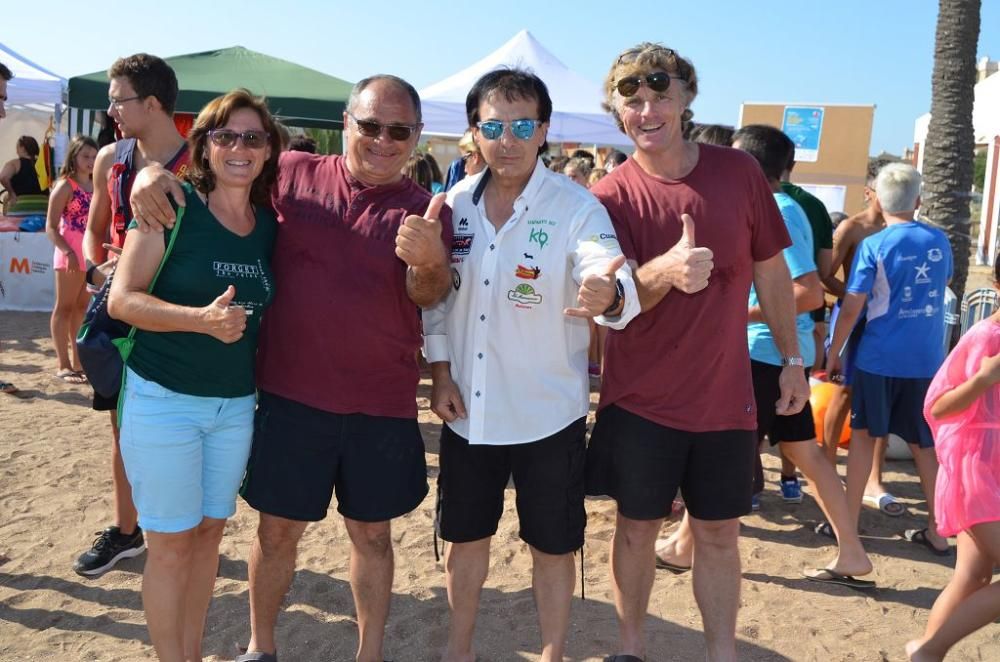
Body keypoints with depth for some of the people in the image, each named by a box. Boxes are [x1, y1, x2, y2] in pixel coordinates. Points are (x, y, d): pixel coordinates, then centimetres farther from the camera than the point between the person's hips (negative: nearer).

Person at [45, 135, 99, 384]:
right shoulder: (65, 186, -6)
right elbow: (51, 227, -10)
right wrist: (67, 252, -22)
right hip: (71, 253, -6)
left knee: (82, 307, 12)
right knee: (65, 307, 1)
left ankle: (78, 361, 21)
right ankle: (64, 365, 4)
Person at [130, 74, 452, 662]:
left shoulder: (425, 212, -3)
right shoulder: (293, 174, 0)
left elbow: (430, 294, -15)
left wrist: (430, 260, -39)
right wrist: (156, 171, -12)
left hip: (382, 406, 0)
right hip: (290, 394, 0)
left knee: (372, 532, 13)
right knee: (278, 529, 11)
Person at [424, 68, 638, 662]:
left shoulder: (576, 206, -13)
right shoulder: (456, 202, -1)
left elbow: (614, 283, -29)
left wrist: (608, 295, -52)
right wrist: (440, 371, 1)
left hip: (548, 412, -3)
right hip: (467, 407, 4)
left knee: (552, 544, 11)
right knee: (466, 534, 18)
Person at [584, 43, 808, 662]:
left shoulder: (739, 171, -3)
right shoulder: (611, 196, -9)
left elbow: (771, 271, 6)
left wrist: (793, 360, 8)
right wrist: (664, 272, -37)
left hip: (726, 397, 2)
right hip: (640, 400, -1)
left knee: (719, 534, 13)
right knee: (638, 527, 12)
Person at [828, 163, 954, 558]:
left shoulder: (874, 246, -9)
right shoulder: (939, 241, 5)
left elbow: (852, 306, -11)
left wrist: (834, 353, -2)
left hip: (879, 358, -4)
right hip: (927, 359, 4)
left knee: (863, 435, 10)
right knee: (925, 444, 12)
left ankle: (850, 523, 15)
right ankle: (937, 531, 18)